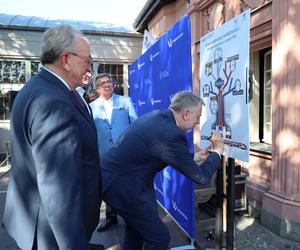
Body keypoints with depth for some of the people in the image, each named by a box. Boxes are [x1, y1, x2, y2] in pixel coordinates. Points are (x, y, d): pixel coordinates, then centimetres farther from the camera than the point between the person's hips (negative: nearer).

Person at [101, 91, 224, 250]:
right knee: (159, 237, 3)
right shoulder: (171, 135, -25)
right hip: (122, 184, -10)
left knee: (136, 227, 28)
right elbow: (201, 177, -13)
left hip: (113, 176, 10)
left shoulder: (157, 115, 1)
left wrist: (194, 157, 18)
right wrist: (217, 152, 1)